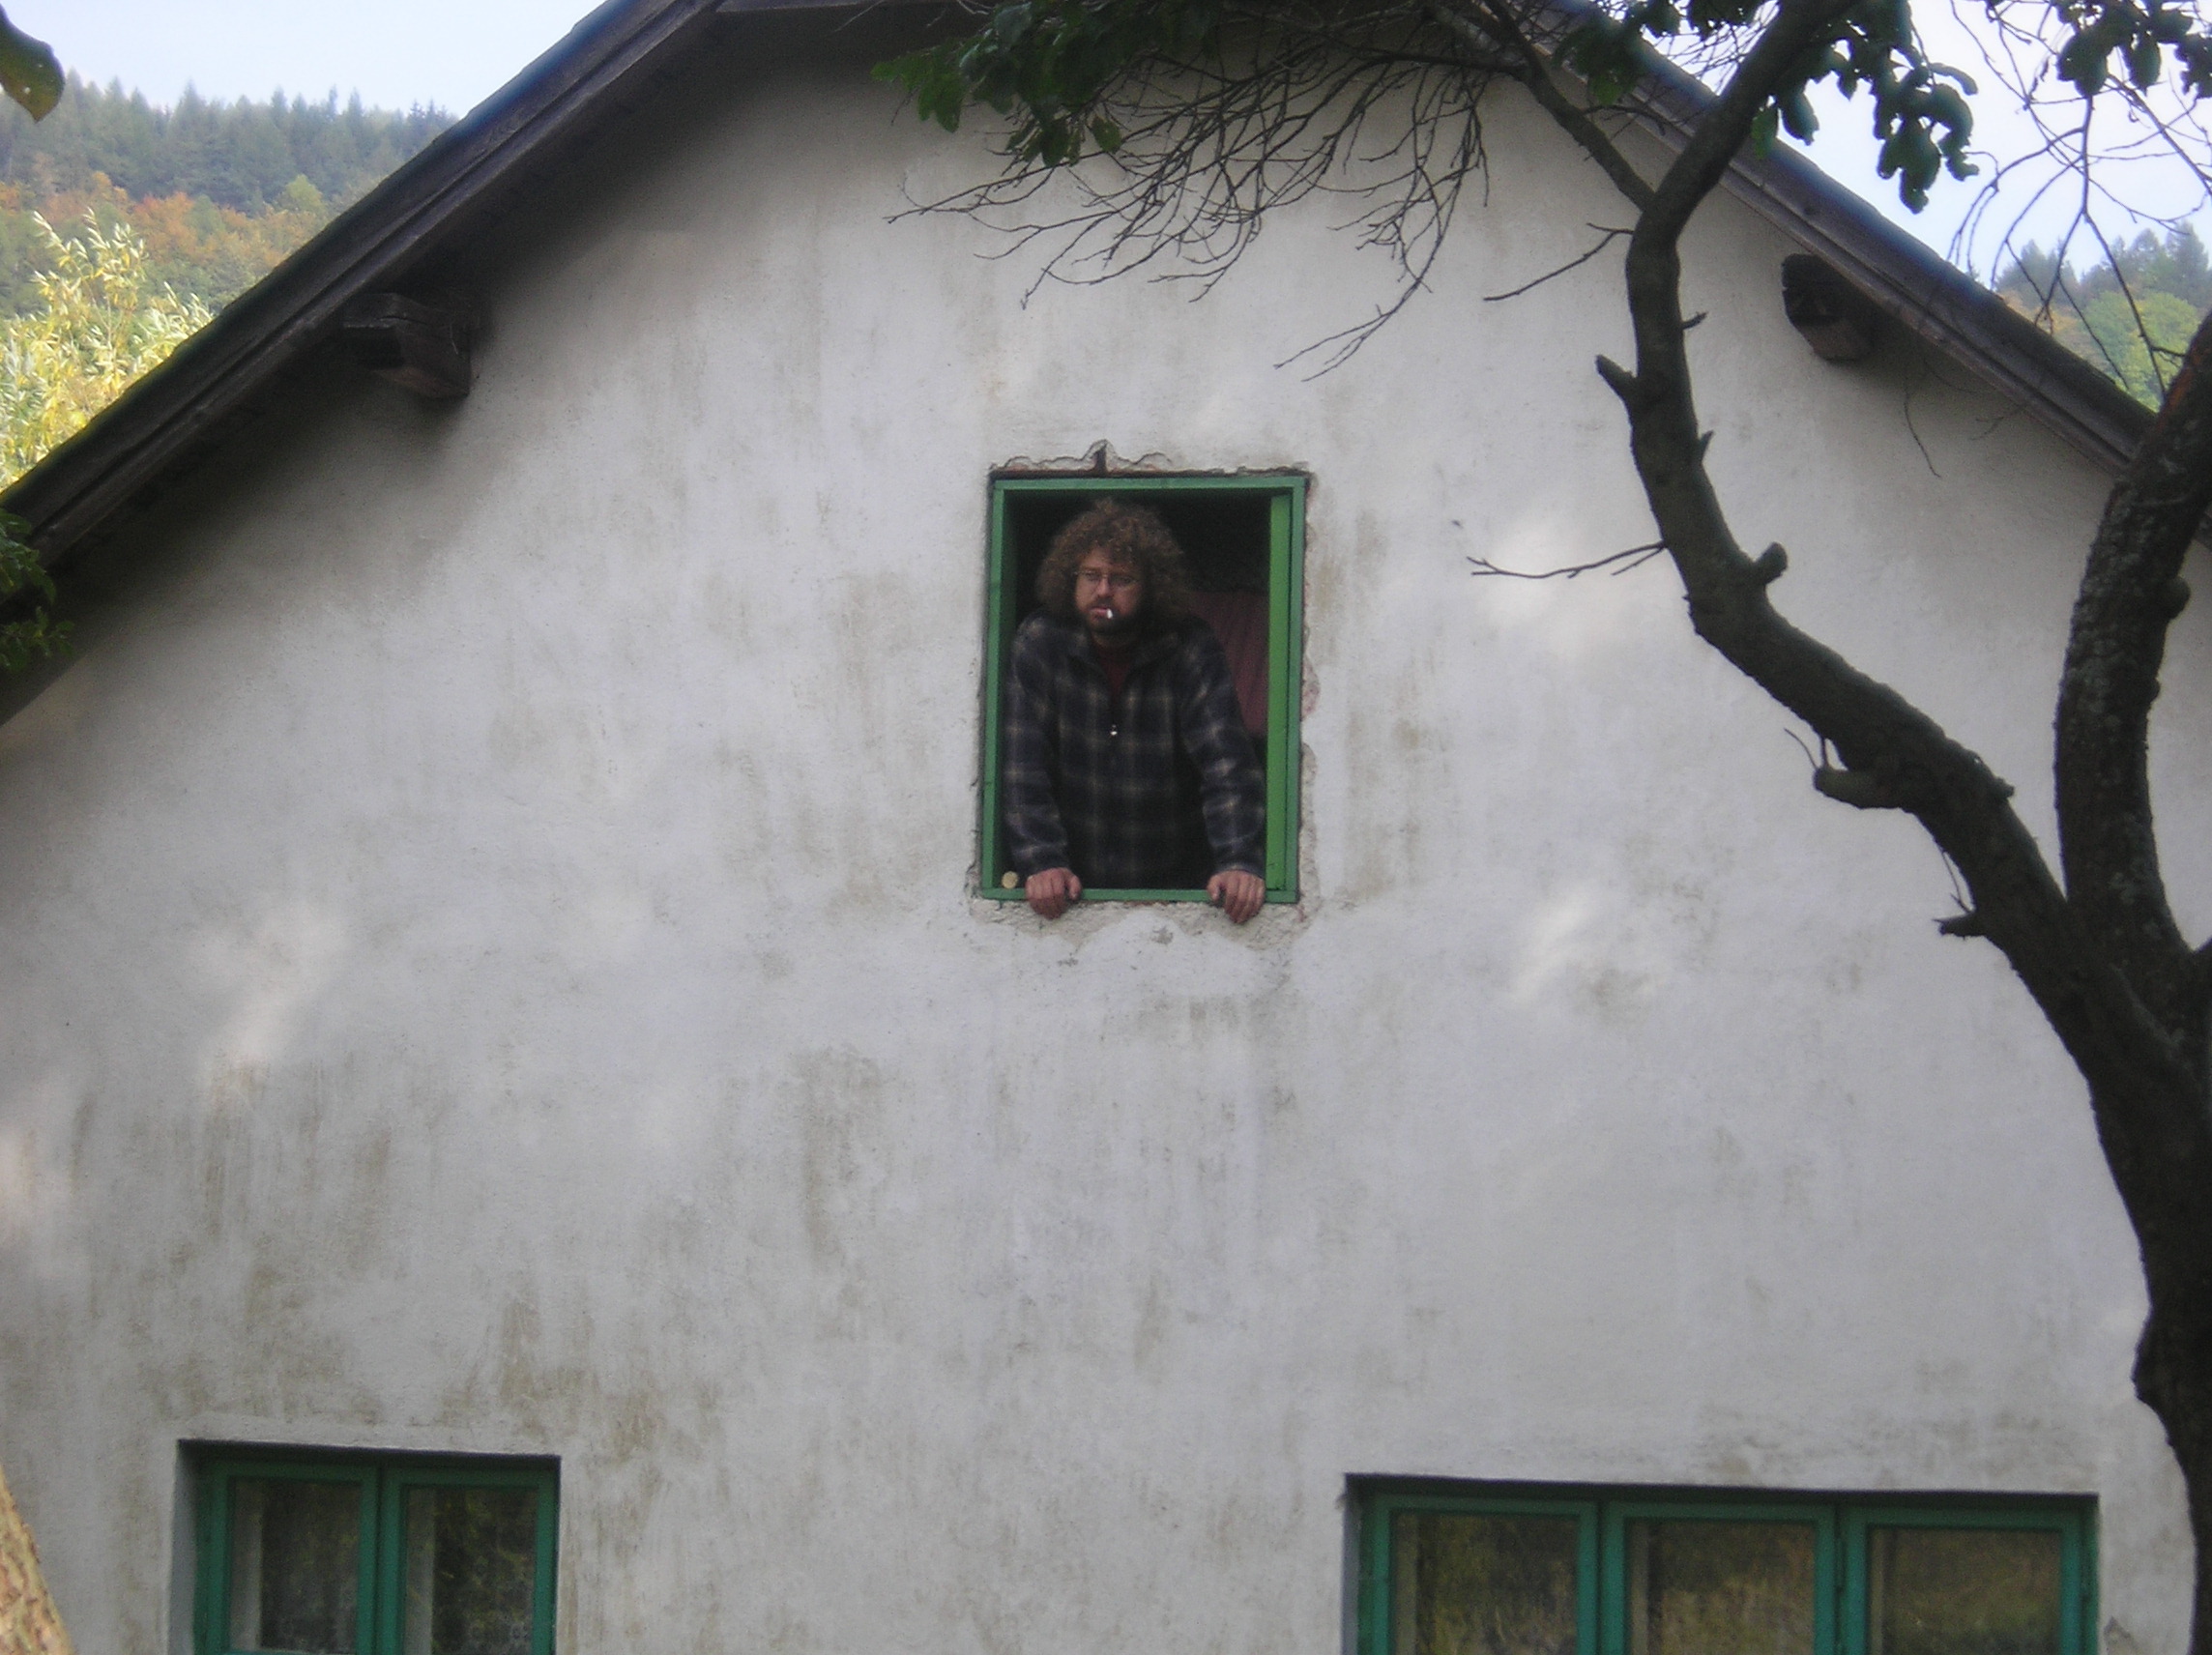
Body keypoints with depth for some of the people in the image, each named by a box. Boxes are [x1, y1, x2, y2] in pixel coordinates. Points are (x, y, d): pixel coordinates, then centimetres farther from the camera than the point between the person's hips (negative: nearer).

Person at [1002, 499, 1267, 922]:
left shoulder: (1192, 651, -3)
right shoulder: (1040, 644, -1)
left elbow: (1226, 763, -12)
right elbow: (1023, 768, -7)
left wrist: (1239, 862, -28)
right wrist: (1041, 863, -21)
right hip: (1074, 890, 0)